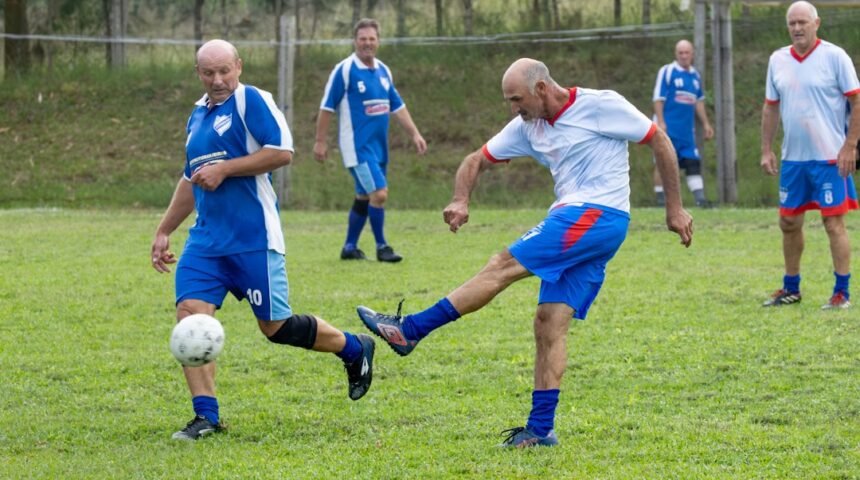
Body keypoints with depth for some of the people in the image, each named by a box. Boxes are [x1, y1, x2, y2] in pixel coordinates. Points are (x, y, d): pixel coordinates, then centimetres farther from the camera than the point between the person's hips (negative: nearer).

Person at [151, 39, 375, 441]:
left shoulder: (251, 100, -7)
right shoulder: (198, 115, 17)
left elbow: (282, 151, -18)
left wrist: (224, 168, -18)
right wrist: (164, 231, 26)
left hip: (253, 238, -7)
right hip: (207, 238, 7)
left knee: (276, 326, 0)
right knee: (189, 312, -10)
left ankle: (354, 350, 25)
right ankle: (205, 415, -7)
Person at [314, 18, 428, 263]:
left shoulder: (383, 70, 10)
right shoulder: (344, 70, -10)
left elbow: (397, 106, 17)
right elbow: (327, 107, -8)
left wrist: (415, 134, 11)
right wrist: (320, 141, -9)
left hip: (379, 145, 7)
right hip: (357, 145, -7)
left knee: (364, 197, 13)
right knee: (379, 193, -14)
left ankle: (350, 247, 23)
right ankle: (381, 247, -3)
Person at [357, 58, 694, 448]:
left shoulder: (601, 106, -6)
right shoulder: (528, 127, 13)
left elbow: (660, 142, -1)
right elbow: (478, 160, 17)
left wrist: (674, 209, -2)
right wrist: (460, 200, -4)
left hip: (598, 216, -8)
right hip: (572, 218, 8)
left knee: (505, 266, -14)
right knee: (549, 325, 0)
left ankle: (410, 330, -12)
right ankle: (540, 429, -1)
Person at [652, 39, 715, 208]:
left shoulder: (695, 75, 14)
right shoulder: (667, 72, -5)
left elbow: (699, 102, 23)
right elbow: (658, 98, -8)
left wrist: (705, 124, 20)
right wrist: (660, 122, -15)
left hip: (687, 129, 6)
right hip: (668, 128, -6)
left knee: (693, 162, 2)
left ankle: (700, 197, 2)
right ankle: (661, 198, 1)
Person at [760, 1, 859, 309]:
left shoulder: (834, 57, -7)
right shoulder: (778, 60, 8)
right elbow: (770, 108, 15)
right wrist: (766, 150, 9)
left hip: (829, 157, -5)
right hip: (792, 157, 5)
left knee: (834, 223, -4)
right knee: (789, 223, 11)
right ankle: (791, 289, 24)